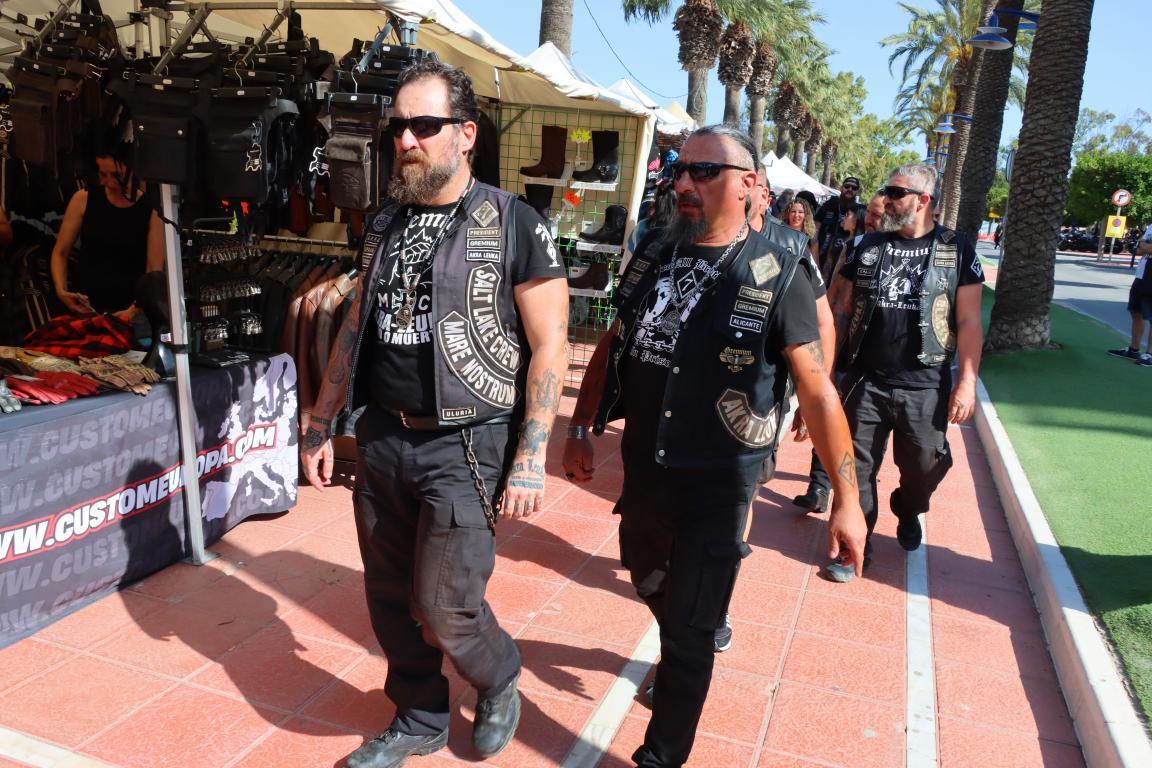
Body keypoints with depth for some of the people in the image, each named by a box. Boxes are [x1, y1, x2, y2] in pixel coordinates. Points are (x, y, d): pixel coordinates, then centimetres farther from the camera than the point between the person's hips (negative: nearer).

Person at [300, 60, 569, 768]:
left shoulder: (515, 225, -8)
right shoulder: (386, 223, 9)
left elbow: (550, 346, -10)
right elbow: (355, 330, 16)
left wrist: (530, 461, -15)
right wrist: (322, 425, 14)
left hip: (464, 448, -6)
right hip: (382, 440, 6)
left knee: (444, 607, -1)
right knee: (391, 600, 14)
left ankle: (501, 683, 32)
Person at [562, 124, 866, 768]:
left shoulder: (778, 276, -14)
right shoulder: (655, 252, 0)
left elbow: (819, 391, -12)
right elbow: (613, 344, 10)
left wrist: (848, 498, -12)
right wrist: (582, 429, 10)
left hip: (718, 482, -6)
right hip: (643, 465, 6)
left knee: (690, 630, 4)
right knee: (646, 574, 28)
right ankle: (691, 646, 60)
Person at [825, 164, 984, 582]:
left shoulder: (957, 250, 1)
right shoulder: (868, 246, 8)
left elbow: (969, 322, -1)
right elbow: (842, 308, 11)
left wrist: (967, 381, -8)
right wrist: (827, 366, 5)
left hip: (925, 388, -1)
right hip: (864, 382, 2)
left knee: (924, 466, 11)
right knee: (857, 467, 5)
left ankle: (908, 513, 43)